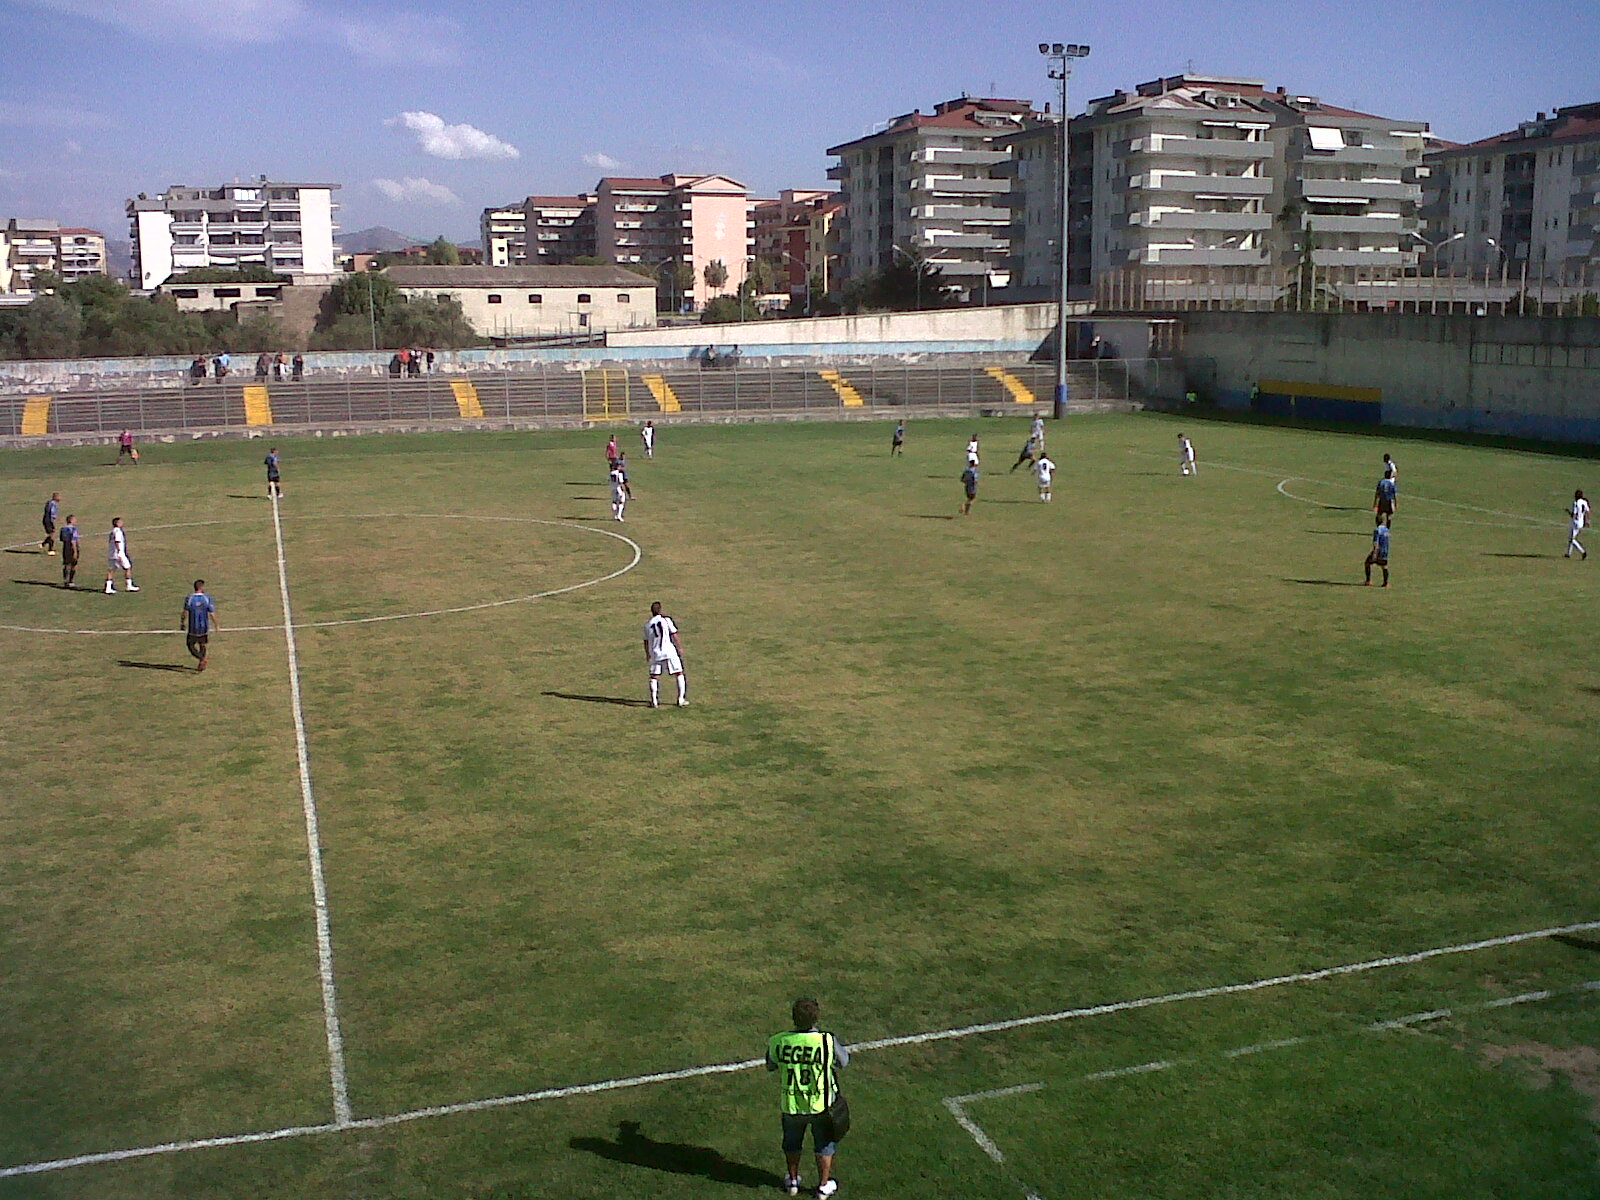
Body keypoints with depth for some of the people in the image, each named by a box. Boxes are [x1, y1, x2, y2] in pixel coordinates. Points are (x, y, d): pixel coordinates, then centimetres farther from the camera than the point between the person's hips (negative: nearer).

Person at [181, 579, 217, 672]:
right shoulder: (208, 599, -8)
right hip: (204, 628, 2)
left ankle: (202, 659, -12)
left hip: (193, 629, -2)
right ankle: (201, 665, 23)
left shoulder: (189, 599, -9)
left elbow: (185, 613, -9)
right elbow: (212, 614, -8)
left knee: (191, 646, 11)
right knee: (202, 645, 20)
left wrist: (182, 623, 6)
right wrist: (217, 625, 4)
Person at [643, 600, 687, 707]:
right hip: (669, 651, -3)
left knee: (654, 677, 11)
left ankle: (654, 701, 5)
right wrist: (680, 647, 8)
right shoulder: (666, 619, -2)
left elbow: (646, 641, 14)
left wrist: (647, 654, 28)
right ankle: (681, 699, 4)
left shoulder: (648, 624, 7)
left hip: (655, 654, 3)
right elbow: (674, 635, -4)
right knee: (679, 674, 7)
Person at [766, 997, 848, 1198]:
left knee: (792, 1143, 27)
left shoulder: (777, 1042, -19)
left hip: (791, 1105, 2)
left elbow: (770, 1066, 1)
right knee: (825, 1144, 22)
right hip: (822, 1105, -2)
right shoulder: (827, 1042, -26)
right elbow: (843, 1062, -7)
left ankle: (793, 1181, 44)